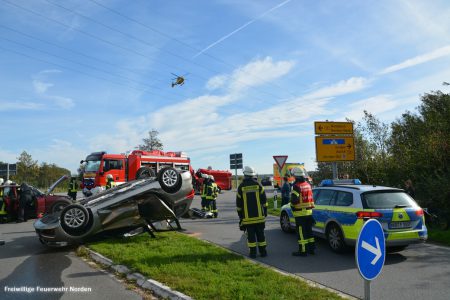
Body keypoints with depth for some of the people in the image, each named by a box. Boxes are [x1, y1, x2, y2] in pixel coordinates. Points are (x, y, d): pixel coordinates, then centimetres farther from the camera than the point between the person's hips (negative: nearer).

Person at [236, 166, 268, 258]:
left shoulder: (241, 187, -2)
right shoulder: (258, 185, -1)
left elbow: (239, 204, 2)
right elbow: (264, 201, 2)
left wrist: (240, 215, 12)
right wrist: (265, 212, 12)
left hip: (247, 217, -1)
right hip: (259, 216, 1)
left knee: (251, 235, 4)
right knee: (260, 234, 9)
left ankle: (253, 252, 6)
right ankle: (263, 251, 15)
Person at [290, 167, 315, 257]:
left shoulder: (297, 186, -17)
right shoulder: (308, 184, 11)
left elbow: (294, 199, -24)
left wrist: (292, 205, -7)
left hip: (300, 213, -8)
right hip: (309, 211, 8)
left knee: (301, 232, -2)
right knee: (309, 231, 17)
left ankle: (303, 251, 3)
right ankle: (311, 248, 25)